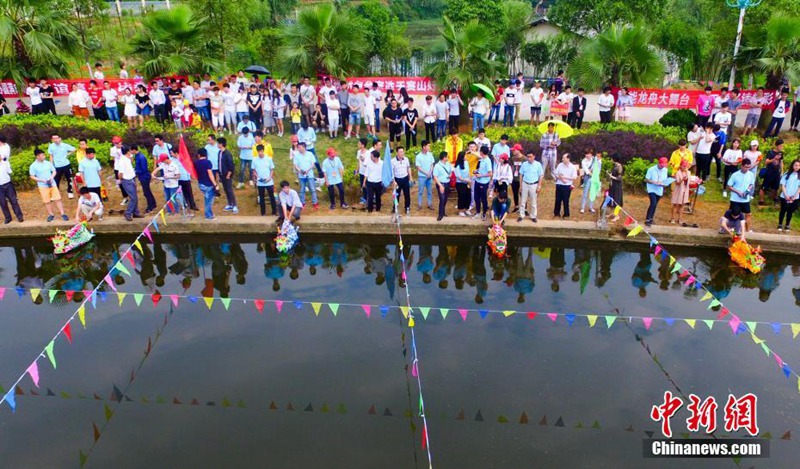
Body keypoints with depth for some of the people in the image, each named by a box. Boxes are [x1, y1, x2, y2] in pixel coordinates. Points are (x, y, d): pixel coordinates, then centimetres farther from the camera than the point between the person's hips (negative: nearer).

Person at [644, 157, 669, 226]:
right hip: (652, 189, -5)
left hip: (659, 191, 5)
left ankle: (651, 219, 24)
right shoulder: (651, 169, -10)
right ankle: (647, 220, -14)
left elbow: (665, 180, 12)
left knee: (655, 205, 11)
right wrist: (654, 182, -23)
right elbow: (646, 180, -9)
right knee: (653, 204, -19)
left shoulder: (665, 170, 4)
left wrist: (663, 183, -11)